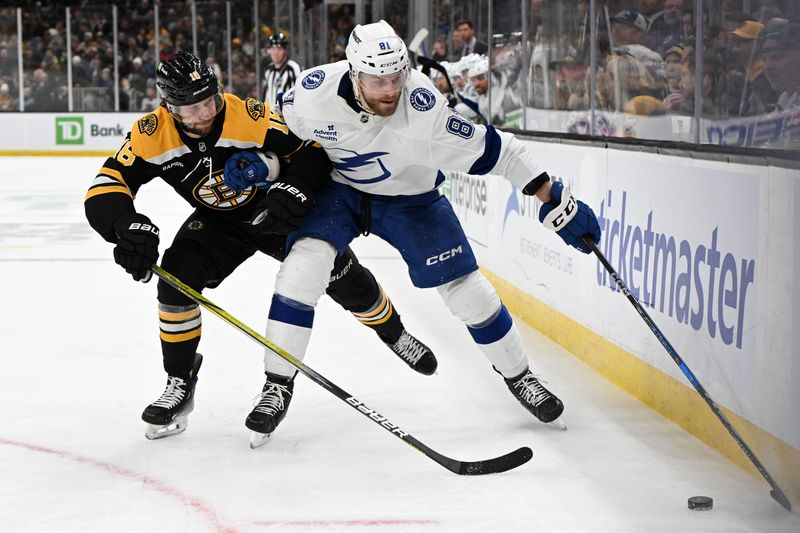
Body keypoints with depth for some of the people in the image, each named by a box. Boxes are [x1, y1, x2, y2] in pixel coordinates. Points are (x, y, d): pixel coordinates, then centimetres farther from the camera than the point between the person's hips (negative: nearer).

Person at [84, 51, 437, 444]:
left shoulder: (250, 117, -31)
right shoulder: (151, 135, -24)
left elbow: (312, 148, -22)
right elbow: (103, 191, -27)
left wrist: (295, 188, -39)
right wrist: (129, 226, -46)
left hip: (280, 209, -2)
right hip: (219, 221, 2)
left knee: (343, 277, -3)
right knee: (176, 280, -21)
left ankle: (394, 334, 30)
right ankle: (180, 384, -4)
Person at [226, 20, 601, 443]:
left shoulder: (423, 110, -36)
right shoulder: (313, 90, -29)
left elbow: (489, 150, -30)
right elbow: (280, 132, -4)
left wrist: (555, 202, -28)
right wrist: (259, 163, -15)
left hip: (411, 198, -1)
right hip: (339, 189, 1)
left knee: (464, 288, -2)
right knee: (304, 264, -22)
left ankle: (518, 376, 22)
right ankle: (278, 385, -9)